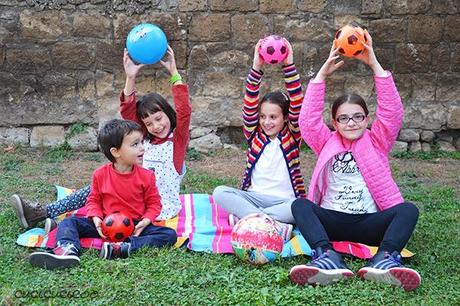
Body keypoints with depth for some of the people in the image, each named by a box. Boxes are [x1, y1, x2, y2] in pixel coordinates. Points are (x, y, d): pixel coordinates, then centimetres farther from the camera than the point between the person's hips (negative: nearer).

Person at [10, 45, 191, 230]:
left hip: (161, 206, -6)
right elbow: (128, 112, -1)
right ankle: (42, 212, -5)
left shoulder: (178, 138, -8)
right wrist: (131, 79, -13)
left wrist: (174, 74, -28)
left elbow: (184, 111, -24)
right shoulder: (145, 138, 7)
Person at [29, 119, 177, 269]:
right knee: (69, 222, -12)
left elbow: (154, 203, 0)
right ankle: (68, 249, -42)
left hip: (135, 227, -1)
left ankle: (123, 249, -40)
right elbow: (94, 200, 6)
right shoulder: (100, 174, -2)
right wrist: (96, 218, -13)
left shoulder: (146, 176, -4)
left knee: (170, 234, -26)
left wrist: (145, 221, -19)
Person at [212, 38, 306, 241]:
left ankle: (244, 217, -28)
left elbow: (297, 104, -10)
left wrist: (289, 66, -18)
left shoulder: (291, 136, 3)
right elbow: (250, 104, -5)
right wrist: (256, 67, -16)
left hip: (285, 200, -2)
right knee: (220, 192, -26)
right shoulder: (254, 135, 8)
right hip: (253, 197, 2)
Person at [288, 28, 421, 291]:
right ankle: (329, 259, -51)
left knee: (408, 210, -26)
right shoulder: (327, 144, 18)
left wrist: (375, 65, -6)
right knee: (300, 205, -27)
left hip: (369, 222, 0)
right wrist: (322, 74, -3)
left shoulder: (377, 143, 15)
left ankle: (384, 260, -51)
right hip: (331, 221, 0)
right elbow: (309, 120, 2)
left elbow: (392, 113, 0)